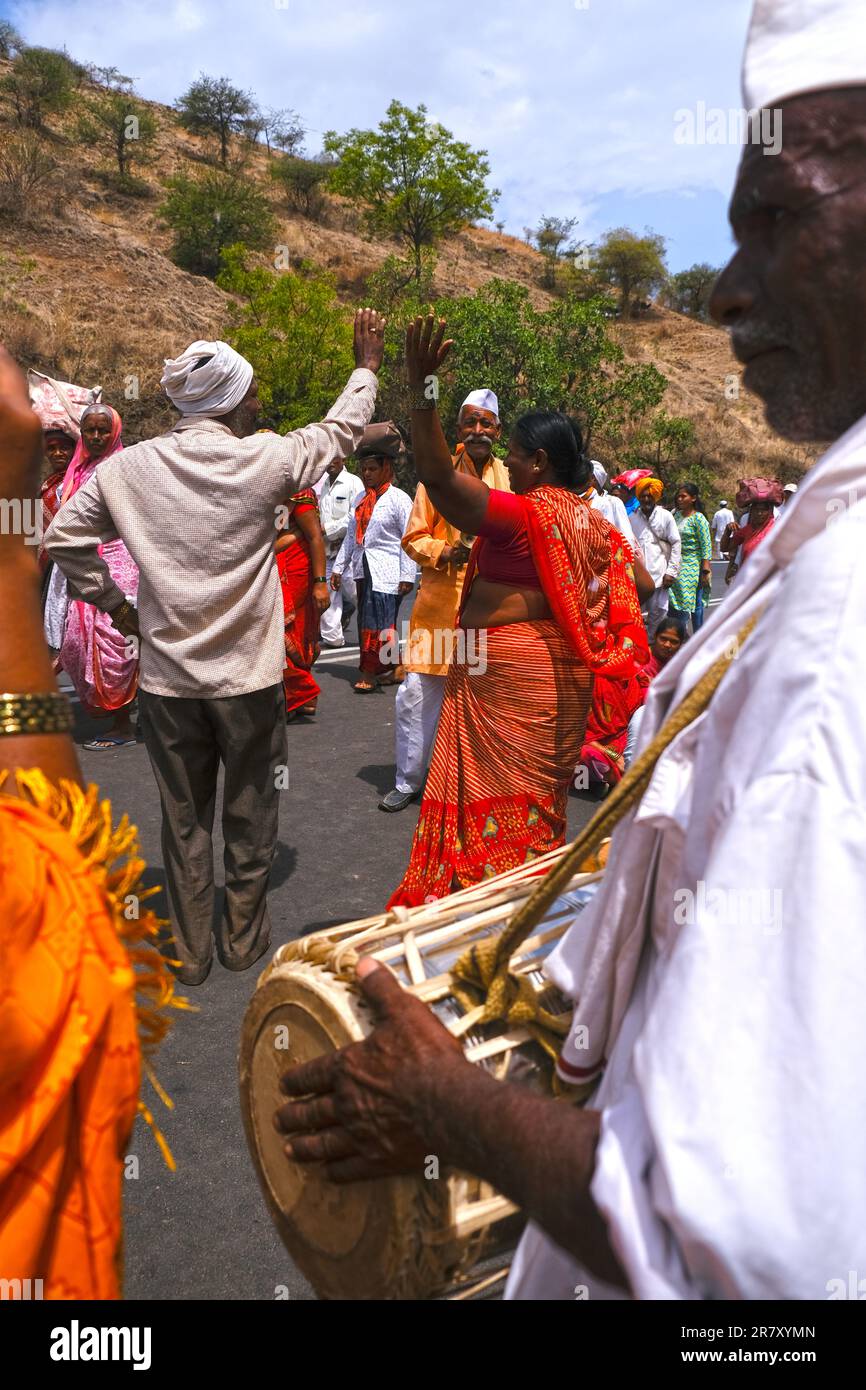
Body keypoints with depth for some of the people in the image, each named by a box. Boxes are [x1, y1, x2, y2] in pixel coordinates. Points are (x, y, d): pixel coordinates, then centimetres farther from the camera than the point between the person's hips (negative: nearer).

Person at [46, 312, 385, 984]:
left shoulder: (128, 467, -3)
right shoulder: (264, 458, -11)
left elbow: (64, 537, 4)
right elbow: (341, 431, 6)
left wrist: (112, 602, 12)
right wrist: (367, 365, 22)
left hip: (167, 677, 2)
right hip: (249, 675, -2)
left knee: (184, 817, 14)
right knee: (251, 814, 15)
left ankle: (191, 952, 25)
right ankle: (245, 938, 30)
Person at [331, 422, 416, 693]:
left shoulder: (399, 499, -7)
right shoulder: (361, 499, 14)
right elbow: (351, 535, 18)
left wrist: (407, 576, -14)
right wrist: (338, 567, 15)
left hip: (386, 572, -7)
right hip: (364, 569, 8)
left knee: (378, 622, -7)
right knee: (369, 621, 11)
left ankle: (369, 672, 1)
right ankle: (393, 667, 21)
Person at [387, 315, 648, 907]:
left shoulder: (522, 515, -18)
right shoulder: (593, 521, 7)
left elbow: (439, 479, -27)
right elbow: (636, 585, 15)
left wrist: (421, 390, -31)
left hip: (506, 669, -9)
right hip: (562, 673, 9)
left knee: (492, 789, 2)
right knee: (542, 786, 19)